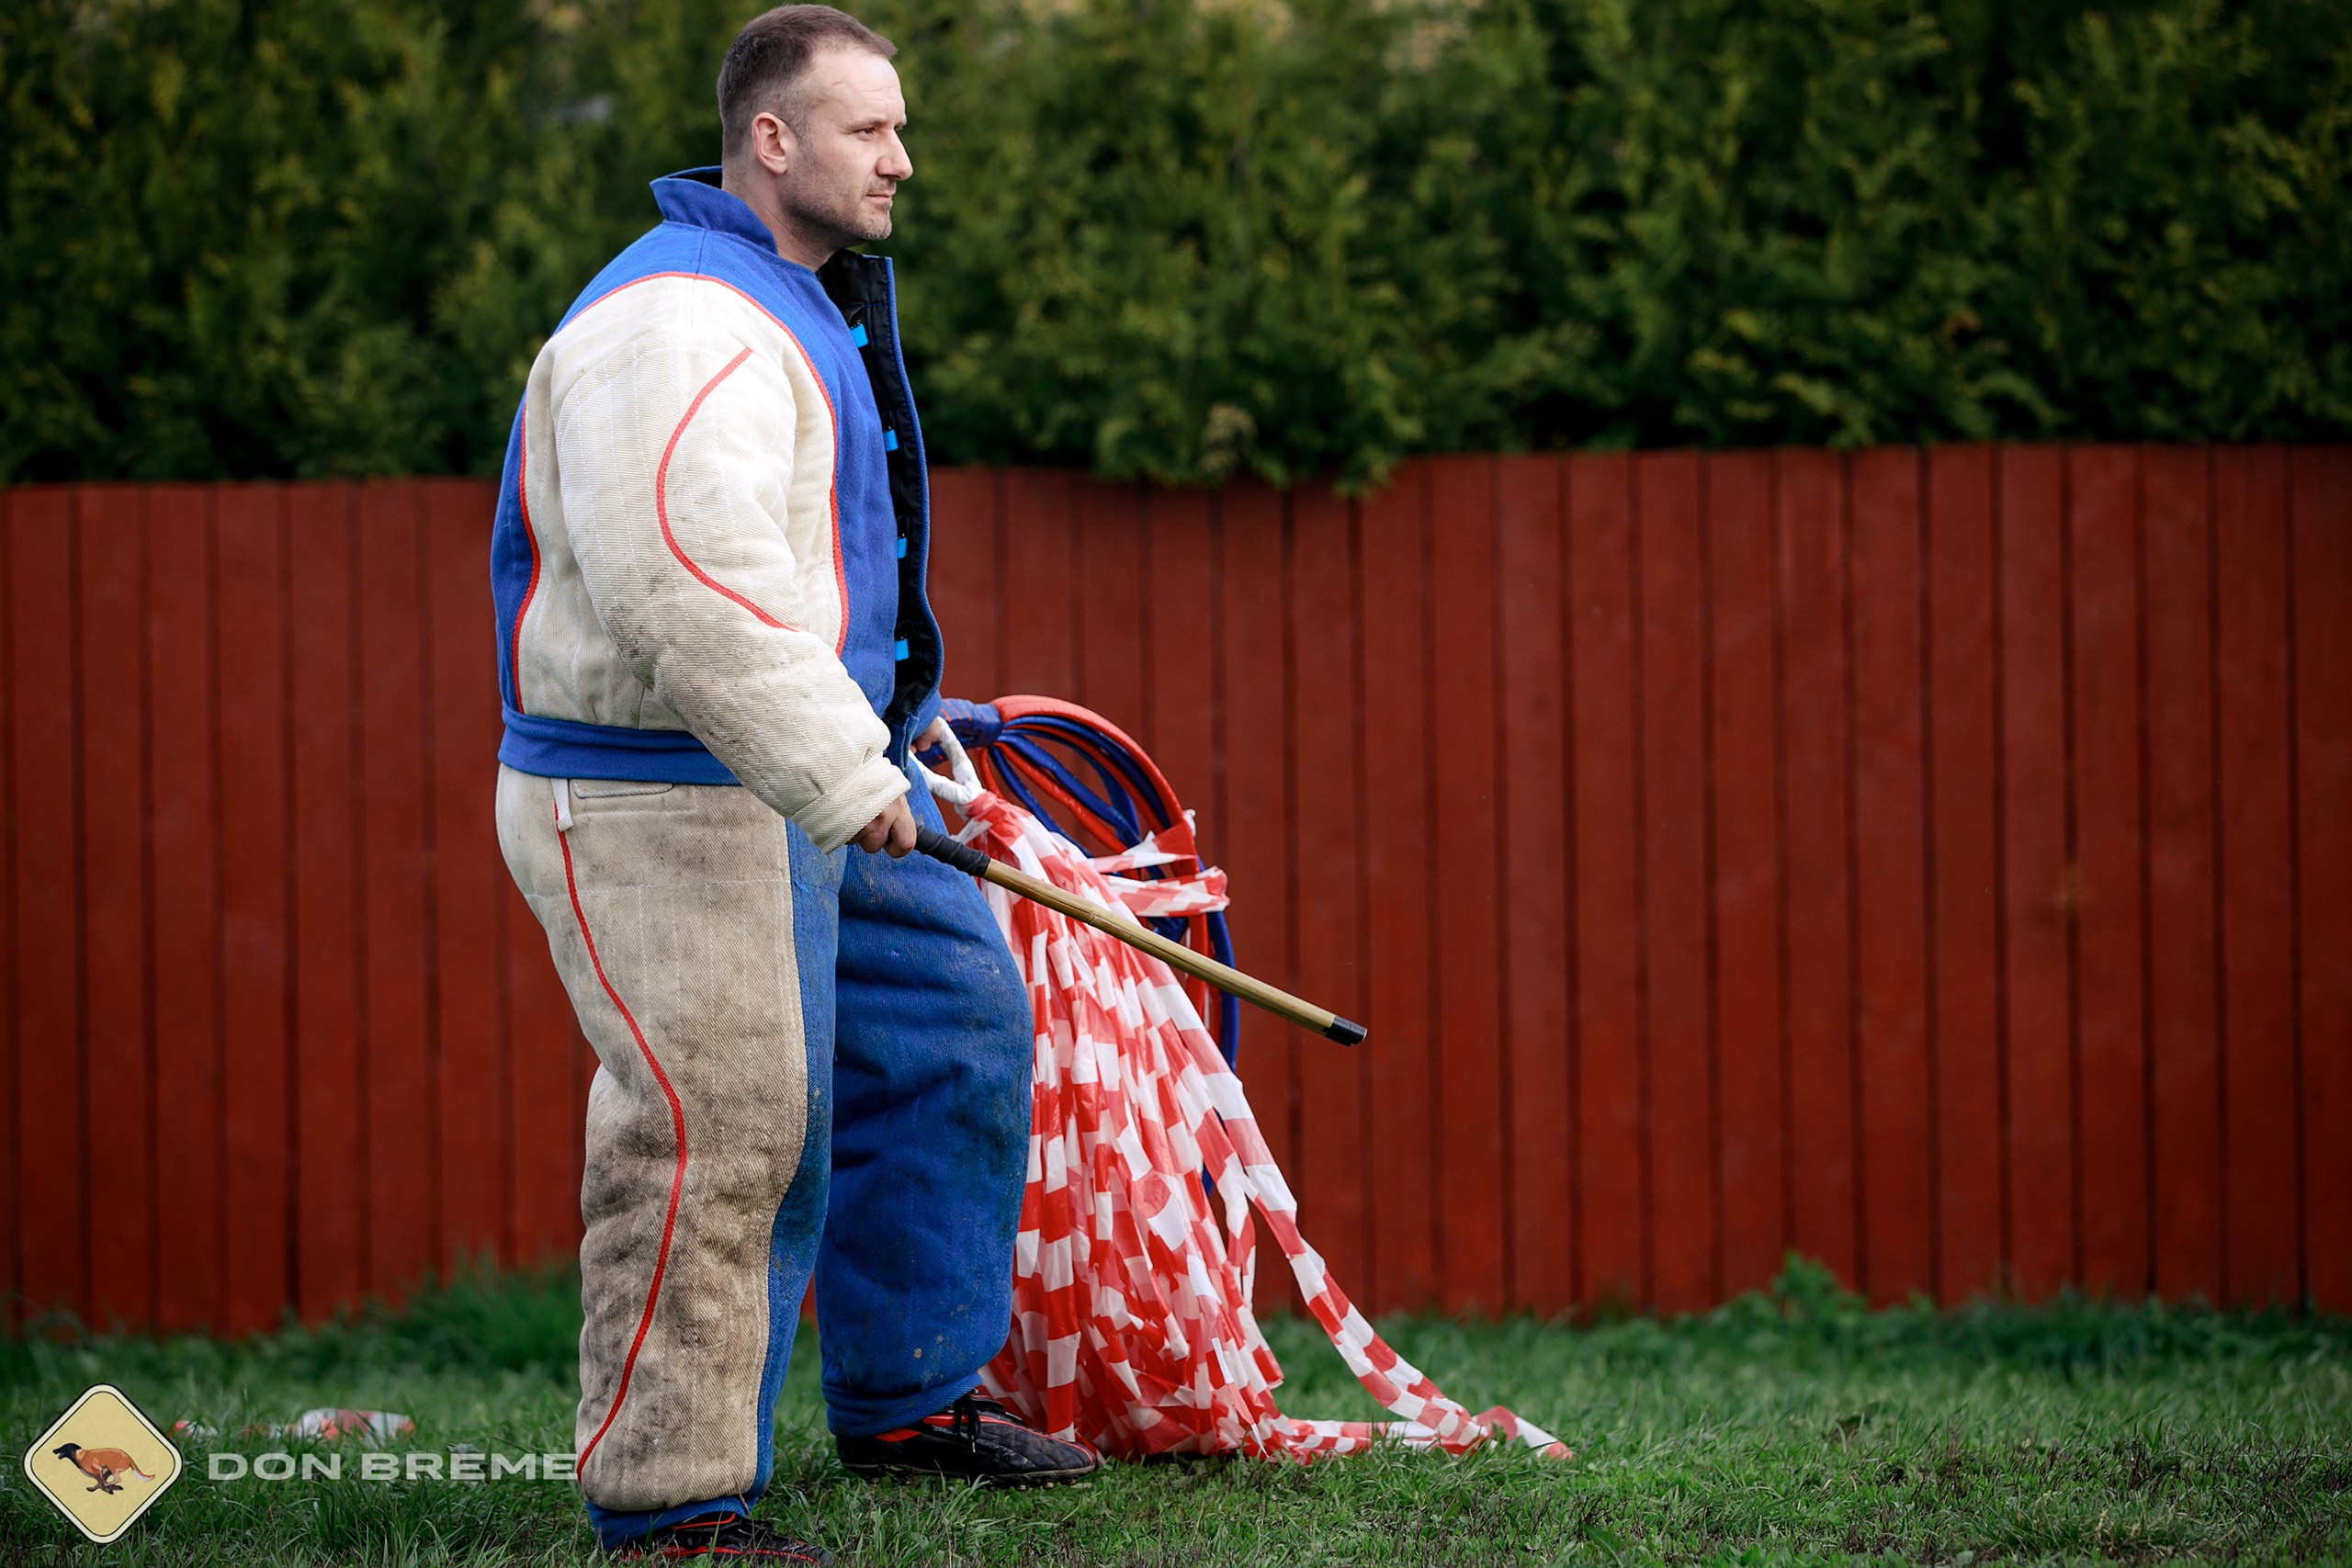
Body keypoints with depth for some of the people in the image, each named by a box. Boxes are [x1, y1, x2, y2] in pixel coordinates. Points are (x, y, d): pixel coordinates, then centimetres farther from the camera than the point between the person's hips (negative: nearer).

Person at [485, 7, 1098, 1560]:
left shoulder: (799, 306, 18)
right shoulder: (681, 322, -19)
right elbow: (693, 584, -29)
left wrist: (887, 750, 28)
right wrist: (841, 778, -29)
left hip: (810, 790, 11)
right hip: (669, 813, -11)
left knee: (956, 1024, 16)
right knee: (725, 1134, -11)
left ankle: (907, 1396, 27)